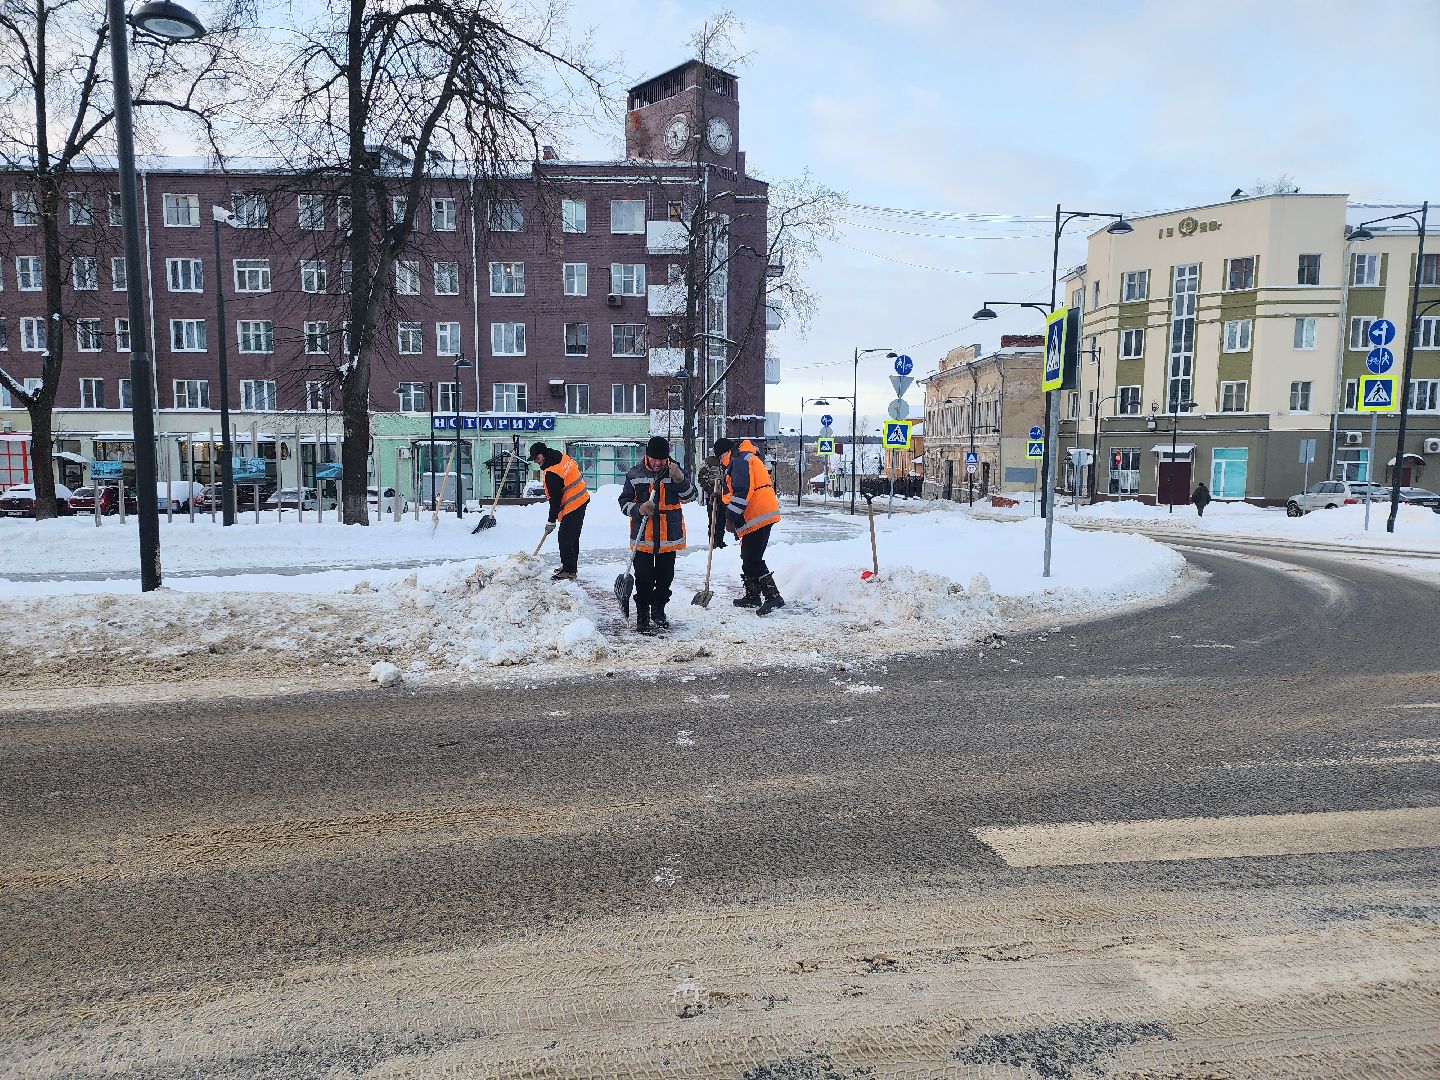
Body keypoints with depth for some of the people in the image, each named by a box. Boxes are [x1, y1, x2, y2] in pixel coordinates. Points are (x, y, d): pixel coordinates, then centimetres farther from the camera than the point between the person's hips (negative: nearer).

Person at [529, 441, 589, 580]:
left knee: (565, 538, -7)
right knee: (573, 536, 19)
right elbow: (576, 468, 20)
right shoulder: (563, 456, 4)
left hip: (572, 506, -10)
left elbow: (555, 499, -21)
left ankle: (569, 571, -3)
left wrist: (551, 521, -13)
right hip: (582, 499, 10)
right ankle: (571, 565, 31)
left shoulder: (551, 473, -23)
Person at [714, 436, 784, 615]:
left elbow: (742, 491, -19)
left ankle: (773, 596, -16)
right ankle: (752, 596, 26)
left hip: (758, 518, -11)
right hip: (760, 516, 11)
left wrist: (731, 518, -18)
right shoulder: (742, 461, 25)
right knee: (748, 558, 18)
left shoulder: (740, 460, -9)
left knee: (752, 560, -13)